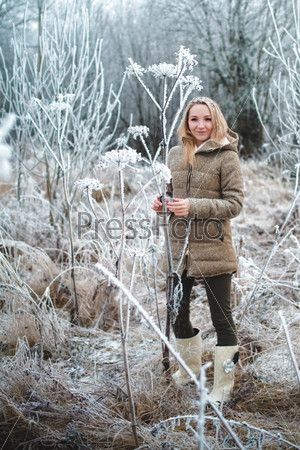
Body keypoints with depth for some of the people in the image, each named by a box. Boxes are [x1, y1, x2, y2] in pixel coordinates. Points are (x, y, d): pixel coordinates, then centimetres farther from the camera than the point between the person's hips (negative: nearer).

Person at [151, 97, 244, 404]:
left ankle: (223, 385, 21)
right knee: (177, 313, 17)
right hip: (179, 249, 6)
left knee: (221, 318, 4)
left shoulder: (226, 156, -8)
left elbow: (235, 202, -12)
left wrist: (194, 206, -24)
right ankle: (190, 366, 42)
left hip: (213, 250, -5)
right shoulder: (176, 154, 8)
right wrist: (162, 202, -4)